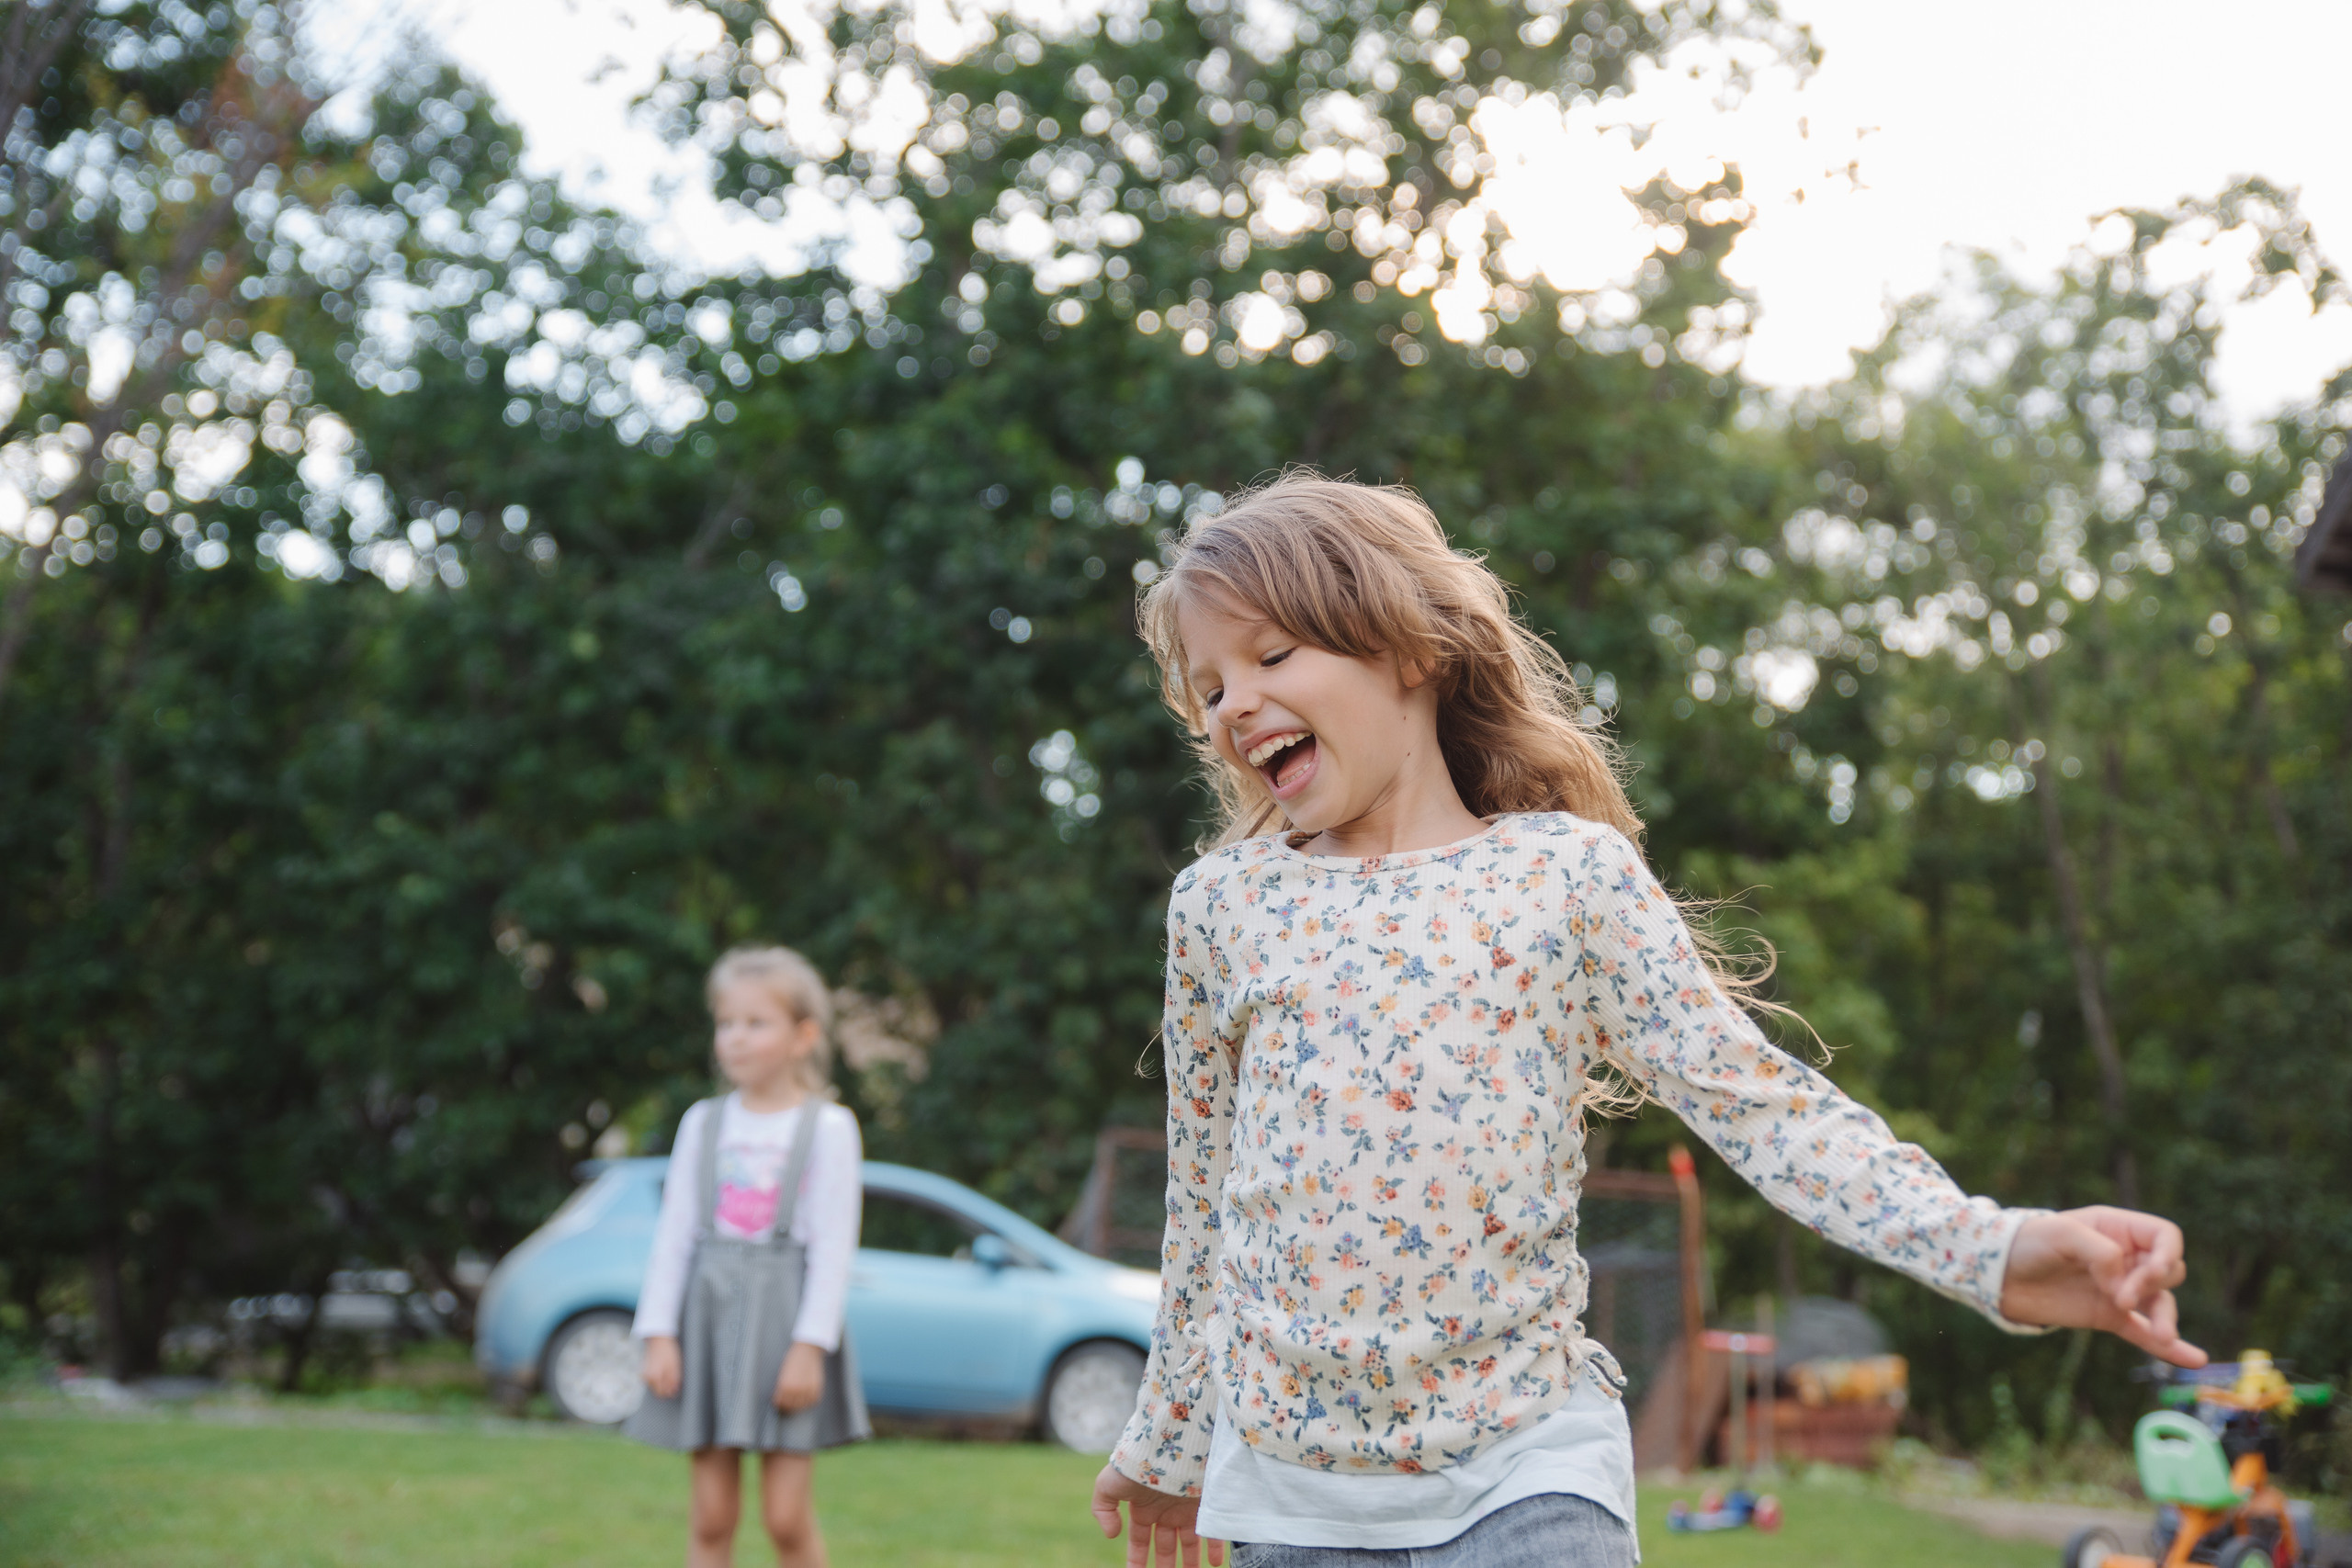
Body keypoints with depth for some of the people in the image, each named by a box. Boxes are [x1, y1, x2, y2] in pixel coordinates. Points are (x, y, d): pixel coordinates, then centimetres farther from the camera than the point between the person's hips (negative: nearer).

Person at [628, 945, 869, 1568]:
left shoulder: (828, 1127, -2)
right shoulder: (702, 1123, 8)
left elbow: (833, 1246, -7)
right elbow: (674, 1233, 6)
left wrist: (810, 1346, -14)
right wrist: (659, 1335, -3)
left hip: (784, 1320, -3)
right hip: (709, 1317, 3)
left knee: (786, 1515, -4)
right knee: (711, 1516, 5)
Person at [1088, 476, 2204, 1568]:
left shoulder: (1567, 873, -3)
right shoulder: (1223, 904, 3)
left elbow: (1753, 1100, -7)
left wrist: (1991, 1251, -19)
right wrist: (1171, 1437, 20)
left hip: (1524, 1470, -2)